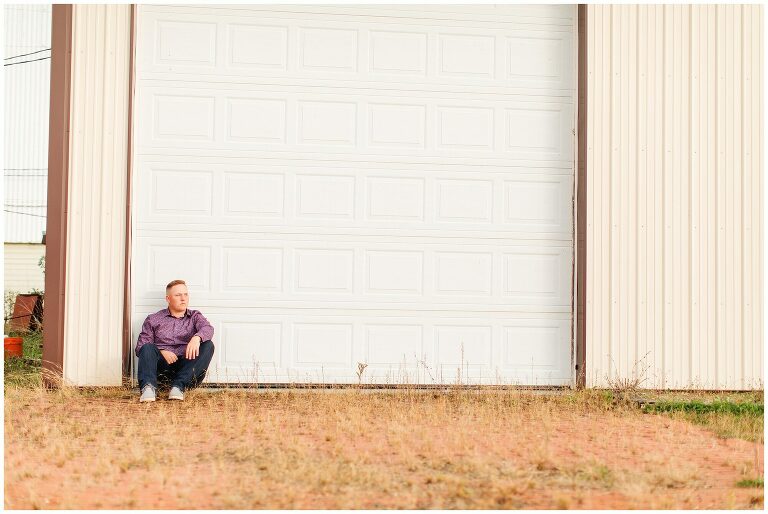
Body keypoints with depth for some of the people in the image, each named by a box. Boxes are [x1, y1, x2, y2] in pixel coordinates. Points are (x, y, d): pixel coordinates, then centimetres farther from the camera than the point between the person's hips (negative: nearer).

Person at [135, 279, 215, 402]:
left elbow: (207, 328, -4)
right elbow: (140, 347, 8)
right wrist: (161, 352, -12)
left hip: (187, 366, 1)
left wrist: (197, 337, -29)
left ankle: (179, 386, -36)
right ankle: (148, 387, -47)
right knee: (148, 348, -26)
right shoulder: (153, 320, 18)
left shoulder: (195, 316, 20)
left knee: (208, 345, -23)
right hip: (162, 366, 0)